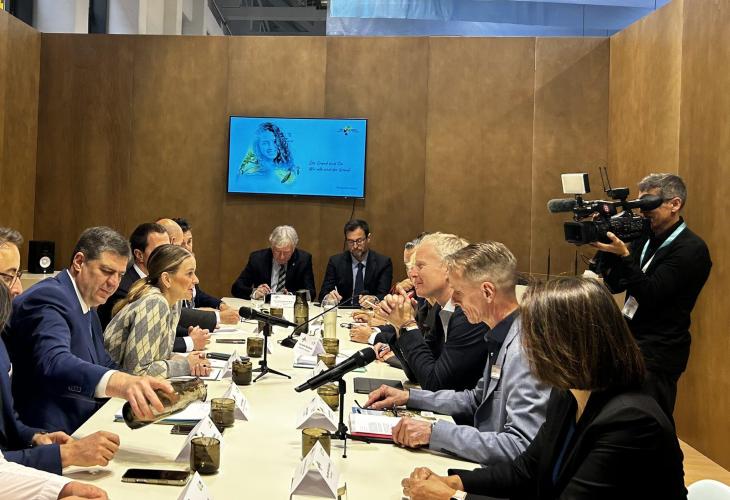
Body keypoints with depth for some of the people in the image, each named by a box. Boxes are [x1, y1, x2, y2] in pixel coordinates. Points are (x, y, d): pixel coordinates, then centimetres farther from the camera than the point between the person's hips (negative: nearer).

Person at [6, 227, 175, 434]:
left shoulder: (87, 305, 14)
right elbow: (54, 364, -33)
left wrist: (138, 386, -2)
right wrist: (122, 383, -49)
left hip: (82, 429, 9)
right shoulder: (48, 298, -15)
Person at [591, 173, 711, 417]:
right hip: (632, 341, 7)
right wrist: (606, 247, -5)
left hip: (659, 352, -7)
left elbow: (650, 295, -20)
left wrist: (624, 255, -28)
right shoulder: (645, 238, 9)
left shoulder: (691, 249, -14)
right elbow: (614, 284, 8)